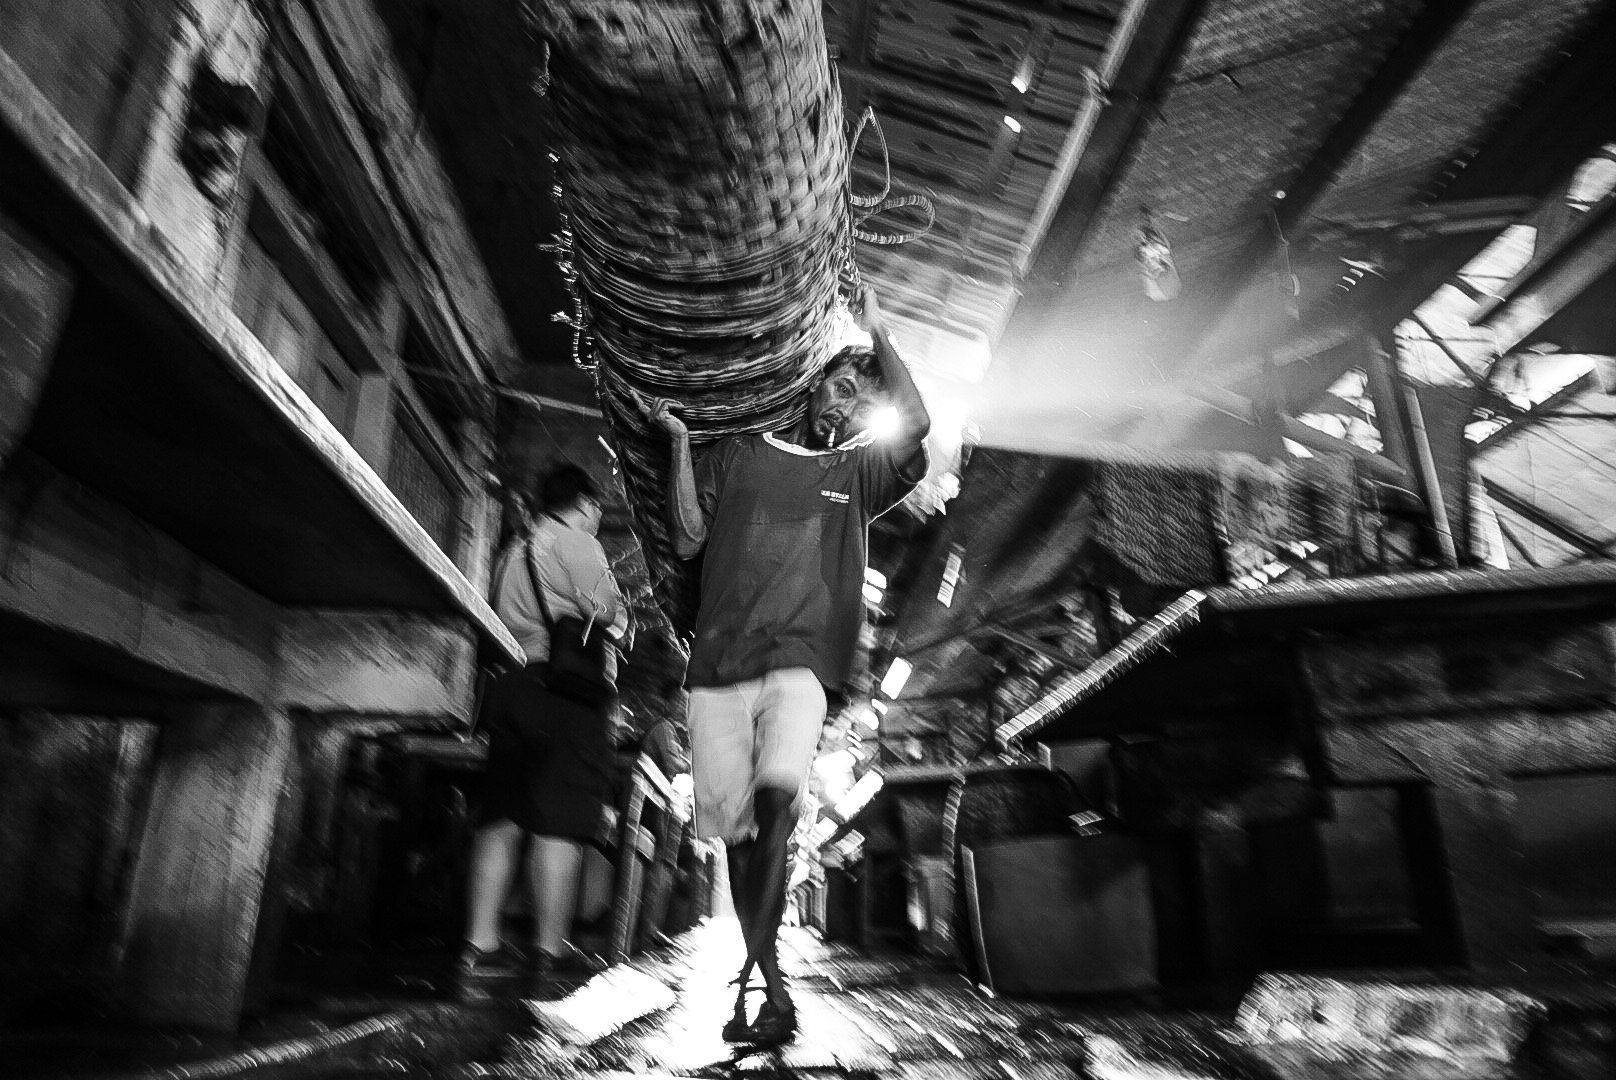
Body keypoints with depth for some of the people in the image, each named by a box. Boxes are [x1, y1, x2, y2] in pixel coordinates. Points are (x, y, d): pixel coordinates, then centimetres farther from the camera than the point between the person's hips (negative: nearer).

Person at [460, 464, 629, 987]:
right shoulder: (577, 541, -2)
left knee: (501, 819, 8)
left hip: (509, 684, 8)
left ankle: (479, 943, 8)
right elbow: (606, 614, -12)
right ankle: (550, 949, -4)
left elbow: (506, 620, 22)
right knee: (560, 822, -6)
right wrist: (621, 615, 8)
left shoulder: (513, 549, 24)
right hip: (566, 687, -8)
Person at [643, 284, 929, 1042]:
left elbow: (916, 425, 1)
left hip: (800, 664, -1)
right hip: (717, 665, 1)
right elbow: (687, 540, 11)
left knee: (778, 797, -26)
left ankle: (753, 972, -17)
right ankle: (771, 983, 14)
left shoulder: (856, 475, 18)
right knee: (738, 831, 0)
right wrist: (680, 444, 7)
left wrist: (875, 331, 9)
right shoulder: (735, 454, 19)